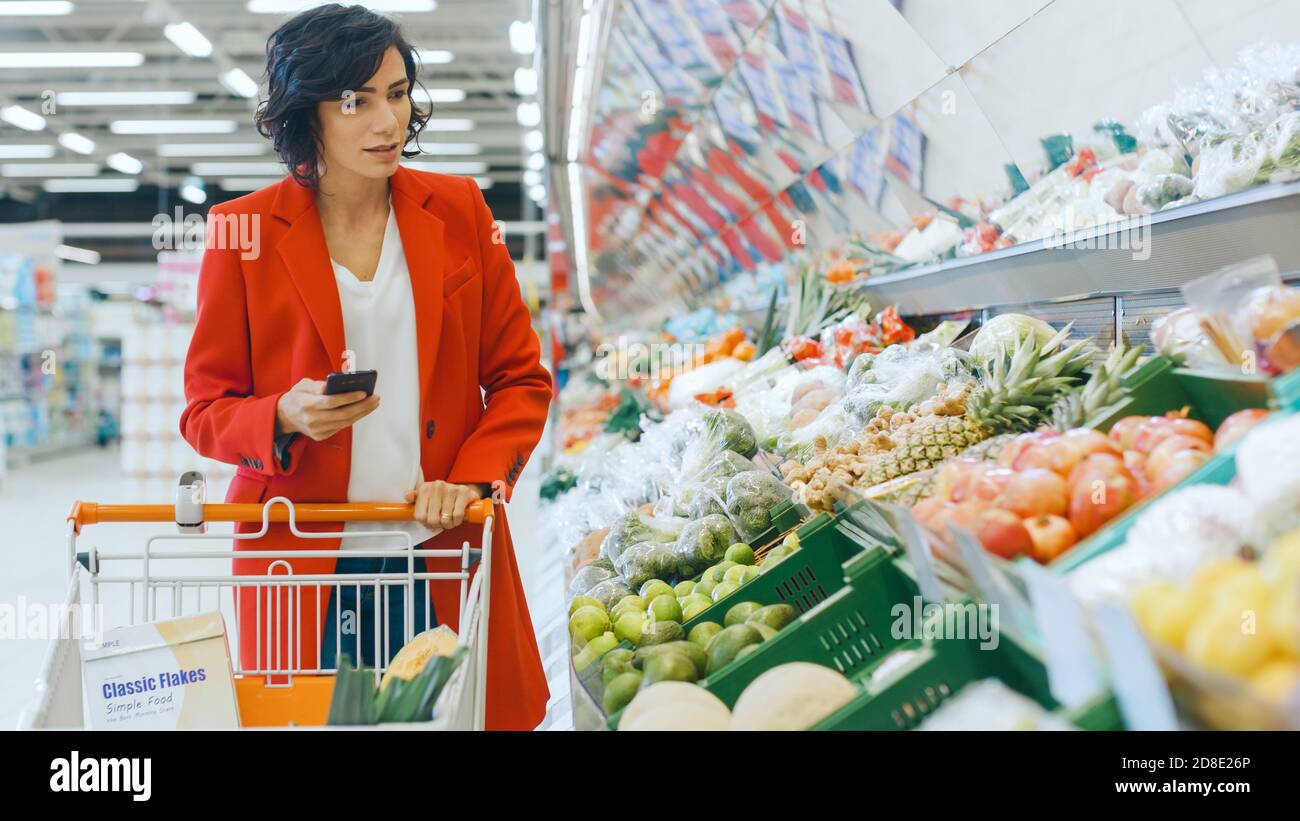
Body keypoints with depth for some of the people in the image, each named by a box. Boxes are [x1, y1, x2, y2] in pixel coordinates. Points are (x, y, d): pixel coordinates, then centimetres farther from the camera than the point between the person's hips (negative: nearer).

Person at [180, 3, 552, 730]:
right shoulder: (244, 232, -1)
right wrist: (285, 419, -18)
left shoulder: (459, 211, 5)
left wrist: (472, 478, -7)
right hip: (302, 573, -1)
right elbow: (205, 409, 3)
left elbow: (521, 378, 8)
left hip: (445, 557, 2)